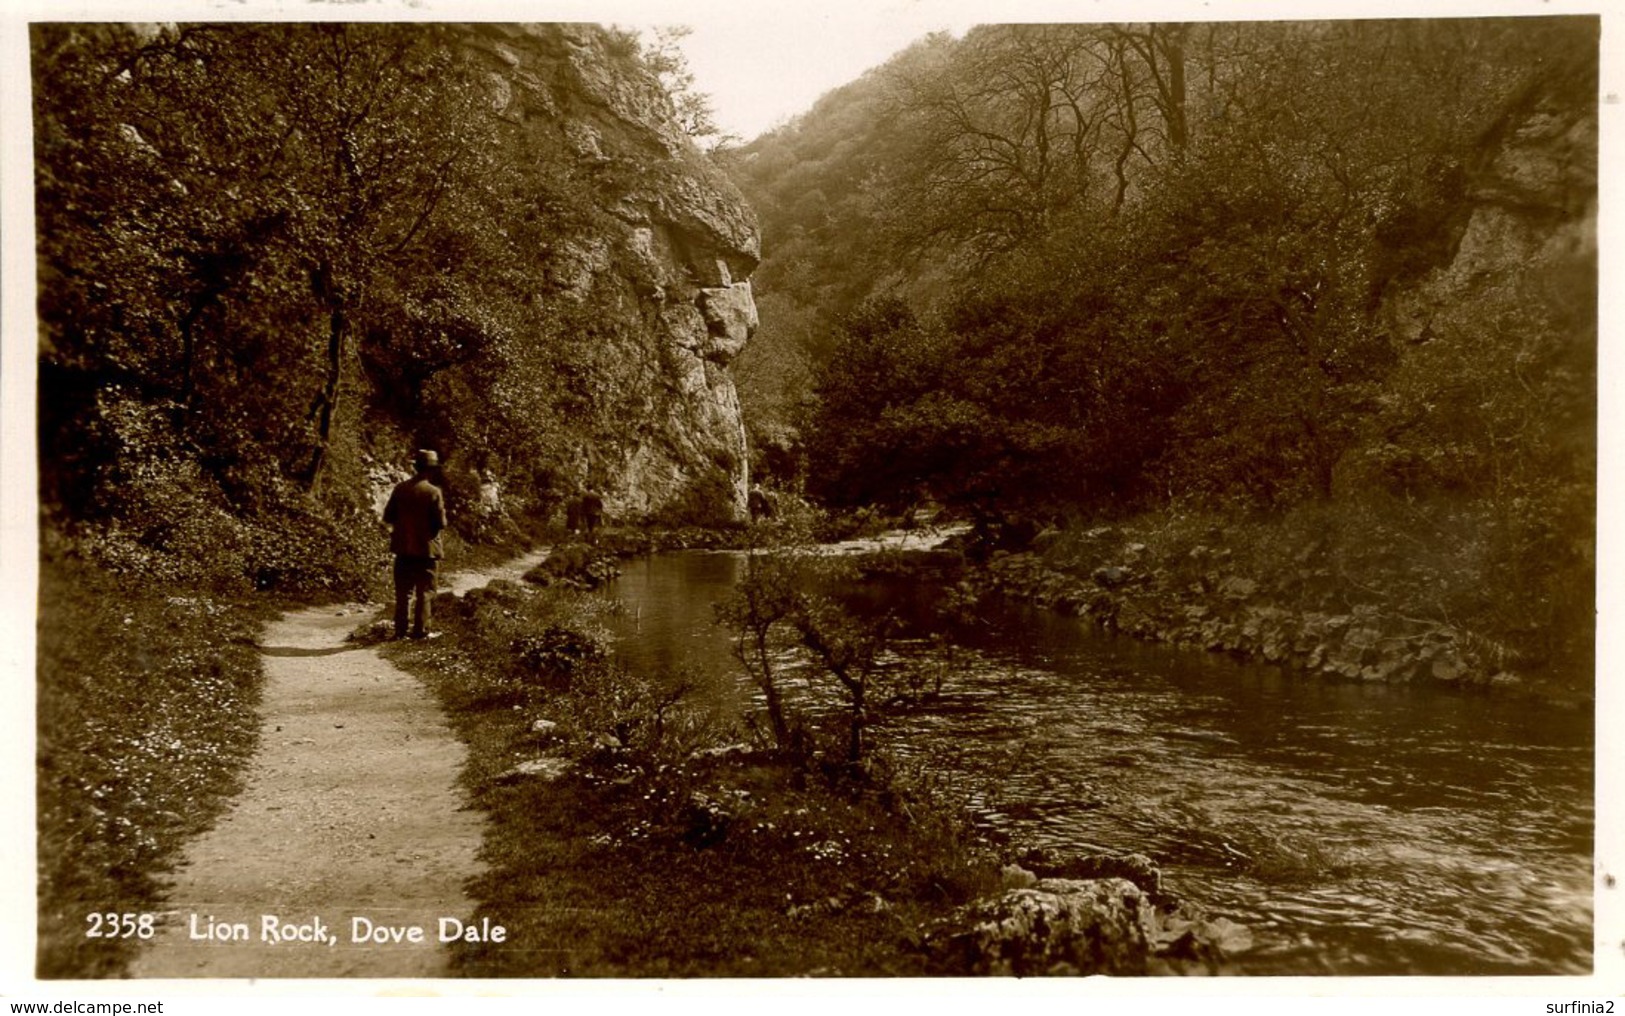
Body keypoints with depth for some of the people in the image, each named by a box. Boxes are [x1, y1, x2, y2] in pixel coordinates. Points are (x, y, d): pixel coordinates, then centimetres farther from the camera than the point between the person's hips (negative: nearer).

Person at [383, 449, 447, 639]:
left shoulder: (400, 488, -2)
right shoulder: (433, 492, -14)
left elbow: (388, 517, 3)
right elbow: (441, 523, -13)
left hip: (403, 547, 4)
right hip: (426, 549, -4)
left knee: (402, 592, 13)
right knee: (425, 592, 5)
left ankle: (400, 630, 14)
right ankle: (420, 631, 4)